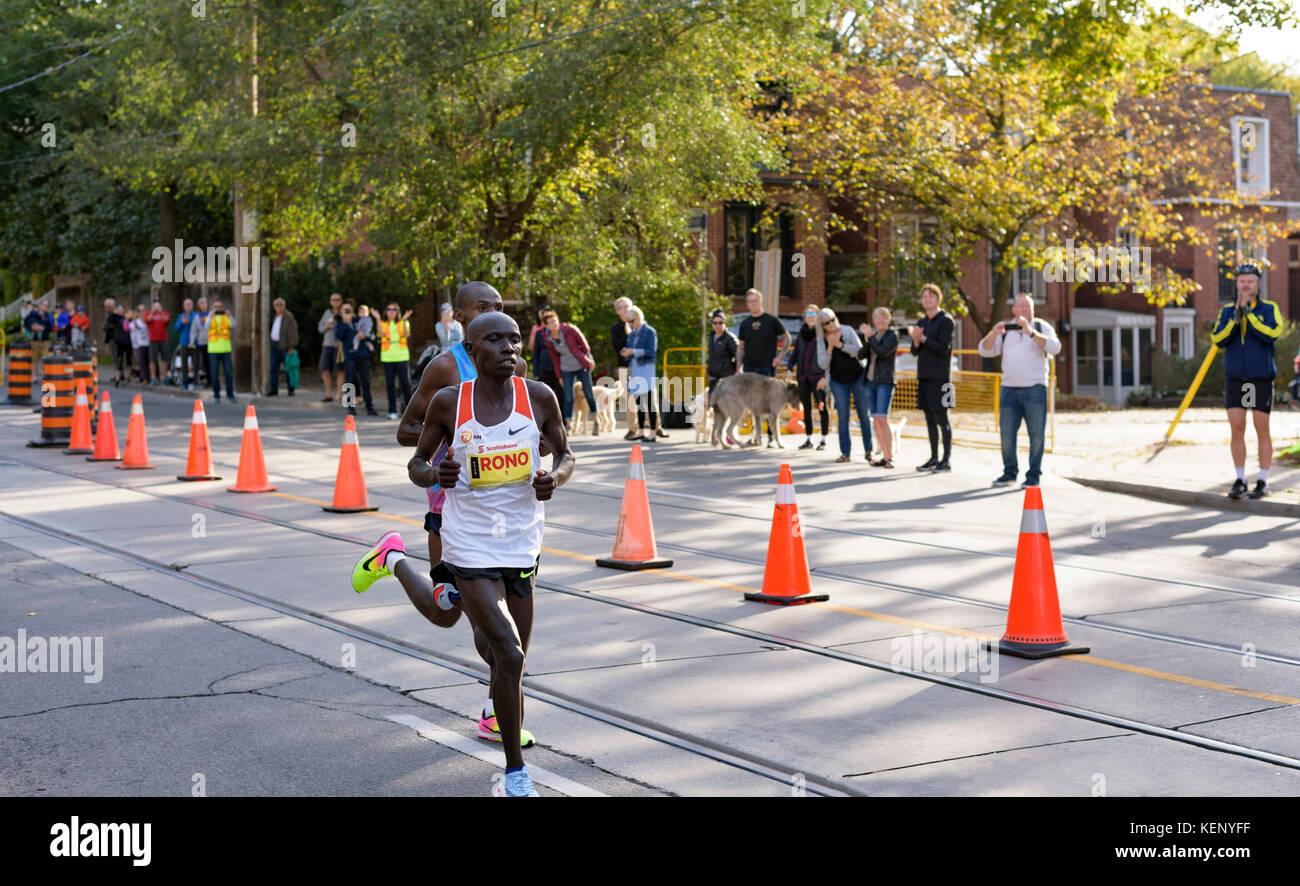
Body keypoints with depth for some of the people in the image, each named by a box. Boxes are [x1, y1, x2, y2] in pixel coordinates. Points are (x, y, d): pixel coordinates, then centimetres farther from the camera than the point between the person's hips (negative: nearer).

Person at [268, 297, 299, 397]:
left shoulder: (288, 317, -9)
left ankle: (291, 390, 5)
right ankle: (274, 390, 5)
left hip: (285, 346, -7)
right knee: (274, 368, 3)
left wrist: (292, 347, -18)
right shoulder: (275, 317, 16)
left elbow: (293, 332, -13)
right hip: (274, 344, 7)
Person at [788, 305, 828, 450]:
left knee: (822, 406, -1)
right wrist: (790, 367, 4)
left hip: (818, 376, -5)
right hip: (803, 376, 5)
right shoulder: (802, 333, 10)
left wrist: (826, 376, -15)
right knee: (806, 408, 9)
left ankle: (823, 440, 8)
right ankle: (809, 439, 15)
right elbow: (795, 352, 17)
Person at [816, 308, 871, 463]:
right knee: (842, 417, -1)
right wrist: (830, 347, -20)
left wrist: (840, 345, -24)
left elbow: (860, 350, -16)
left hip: (858, 377, -2)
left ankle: (868, 451, 8)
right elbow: (822, 364, -6)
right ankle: (845, 452, 3)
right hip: (838, 381, 2)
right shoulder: (821, 340, 1)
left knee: (864, 415, 0)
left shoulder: (847, 331, -6)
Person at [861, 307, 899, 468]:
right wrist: (865, 338, -3)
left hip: (885, 382, -6)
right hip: (870, 381, 6)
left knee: (882, 418, -16)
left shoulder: (892, 336, -3)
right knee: (875, 419, 4)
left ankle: (890, 456, -14)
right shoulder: (872, 334, 14)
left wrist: (870, 336, -18)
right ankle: (884, 456, 9)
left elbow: (883, 352, -19)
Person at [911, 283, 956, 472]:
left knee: (941, 417, -6)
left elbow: (944, 349, -14)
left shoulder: (946, 321, -6)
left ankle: (946, 460, -3)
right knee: (929, 418, 9)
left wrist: (923, 338, -17)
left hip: (939, 377, -7)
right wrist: (916, 341, -7)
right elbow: (915, 352, 14)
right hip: (923, 376, 7)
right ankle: (934, 458, 15)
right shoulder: (921, 322, 15)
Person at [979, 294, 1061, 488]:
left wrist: (1031, 333, -22)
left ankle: (1034, 475, 3)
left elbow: (1055, 347, -12)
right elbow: (984, 350, 6)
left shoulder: (1042, 327, 5)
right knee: (1007, 432, 3)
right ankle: (1009, 472, 13)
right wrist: (994, 333, -13)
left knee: (1036, 434, -4)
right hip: (1009, 389, 3)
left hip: (1035, 389, -3)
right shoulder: (1005, 330, 13)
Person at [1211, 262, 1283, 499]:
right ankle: (1240, 481, 6)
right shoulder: (1227, 312, 6)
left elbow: (1273, 334, -21)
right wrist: (1235, 318, -21)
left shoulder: (1270, 309, -2)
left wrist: (1248, 314, -24)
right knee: (1237, 429, -1)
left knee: (1262, 429, -1)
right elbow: (1218, 340, -8)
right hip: (1235, 379, 2)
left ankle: (1263, 482, 7)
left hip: (1262, 379, -2)